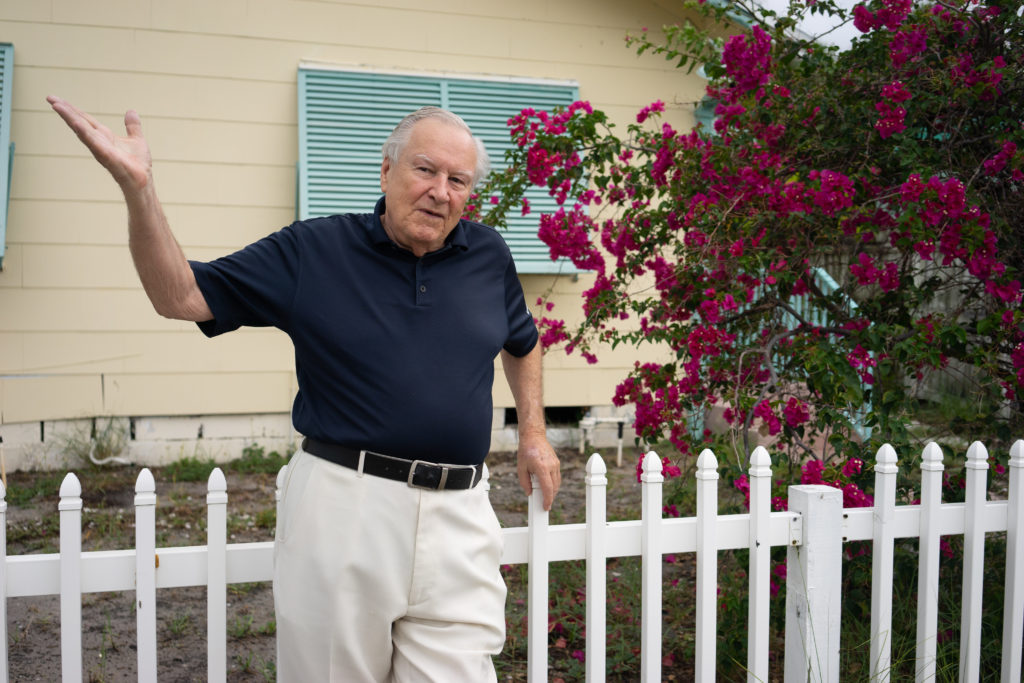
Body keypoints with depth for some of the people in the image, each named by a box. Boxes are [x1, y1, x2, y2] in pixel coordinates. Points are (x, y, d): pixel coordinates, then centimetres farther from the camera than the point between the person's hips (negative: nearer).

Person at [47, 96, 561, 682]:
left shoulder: (488, 255, 8)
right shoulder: (311, 251, 1)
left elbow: (523, 342, 27)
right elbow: (180, 295, -1)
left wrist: (535, 433, 22)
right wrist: (137, 187, -13)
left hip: (457, 519, 2)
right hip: (344, 502, -1)